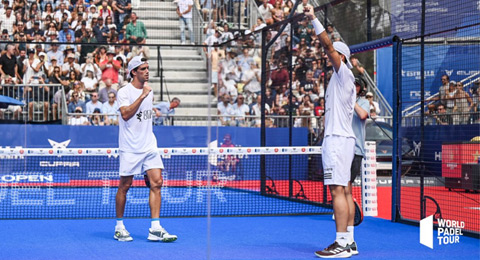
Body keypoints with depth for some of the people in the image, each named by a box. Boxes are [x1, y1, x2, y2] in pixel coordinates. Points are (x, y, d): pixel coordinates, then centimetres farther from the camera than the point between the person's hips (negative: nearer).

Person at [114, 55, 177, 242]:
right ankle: (119, 227, 17)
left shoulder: (149, 91, 13)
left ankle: (155, 229, -7)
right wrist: (142, 96, -22)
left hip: (149, 146, 6)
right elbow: (126, 114, -22)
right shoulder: (124, 92, -7)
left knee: (156, 182, -6)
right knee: (125, 185, 2)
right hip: (130, 148, -6)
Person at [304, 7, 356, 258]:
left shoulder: (344, 73, -6)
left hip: (338, 139, -10)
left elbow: (328, 44, -16)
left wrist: (314, 19, -14)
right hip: (337, 138, 10)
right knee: (341, 192, 9)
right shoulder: (342, 80, 22)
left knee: (337, 191, -13)